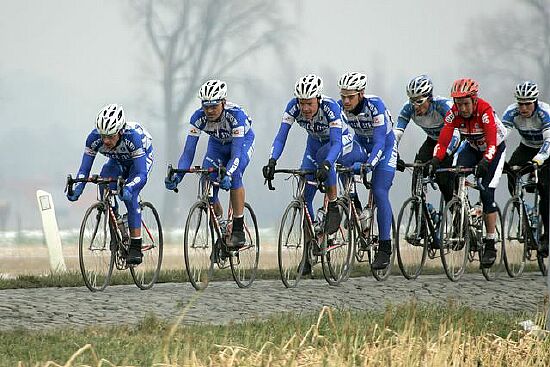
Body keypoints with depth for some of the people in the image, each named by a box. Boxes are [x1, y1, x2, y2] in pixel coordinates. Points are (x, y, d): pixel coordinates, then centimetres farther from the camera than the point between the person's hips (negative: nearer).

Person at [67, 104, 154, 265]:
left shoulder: (133, 137, -42)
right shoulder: (94, 138, -31)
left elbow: (141, 174, -44)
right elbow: (84, 168, -26)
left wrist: (128, 188, -64)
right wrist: (77, 188, -46)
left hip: (141, 159, -4)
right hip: (117, 162, 4)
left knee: (129, 195, -28)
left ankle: (136, 246, -25)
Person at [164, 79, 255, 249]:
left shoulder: (235, 115, -39)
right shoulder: (198, 117, -29)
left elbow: (236, 154, -43)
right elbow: (188, 151, -28)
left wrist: (228, 174, -61)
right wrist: (177, 175, -44)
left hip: (242, 141, -4)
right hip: (217, 144, 4)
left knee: (234, 176, -32)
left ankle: (238, 230, -25)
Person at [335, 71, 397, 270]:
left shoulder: (375, 105, -31)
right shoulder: (339, 107, -19)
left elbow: (379, 142, -36)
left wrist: (369, 164, -50)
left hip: (385, 147, -4)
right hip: (361, 145, 4)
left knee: (379, 193, -17)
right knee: (343, 162, -29)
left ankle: (385, 248, -13)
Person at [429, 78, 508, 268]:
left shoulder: (485, 111, -34)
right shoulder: (454, 113, -22)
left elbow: (492, 144, -40)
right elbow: (443, 141, -26)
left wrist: (484, 162, -56)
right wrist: (435, 160, -44)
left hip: (495, 149, -4)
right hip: (472, 148, 4)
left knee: (486, 193, -15)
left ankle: (490, 245, -8)